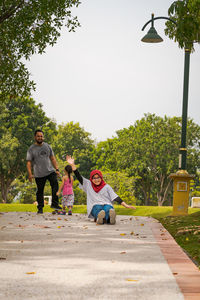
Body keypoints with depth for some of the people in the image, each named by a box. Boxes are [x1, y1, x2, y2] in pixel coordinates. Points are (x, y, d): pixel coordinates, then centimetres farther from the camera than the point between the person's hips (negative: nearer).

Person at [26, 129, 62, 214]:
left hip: (50, 171, 2)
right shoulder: (31, 149, 0)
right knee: (40, 191, 3)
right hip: (39, 174, -2)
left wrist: (57, 169, 6)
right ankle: (40, 208, 15)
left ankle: (54, 203, -19)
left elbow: (52, 158, 15)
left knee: (55, 184, -20)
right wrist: (30, 174, -13)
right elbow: (29, 162, -2)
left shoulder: (47, 146, 11)